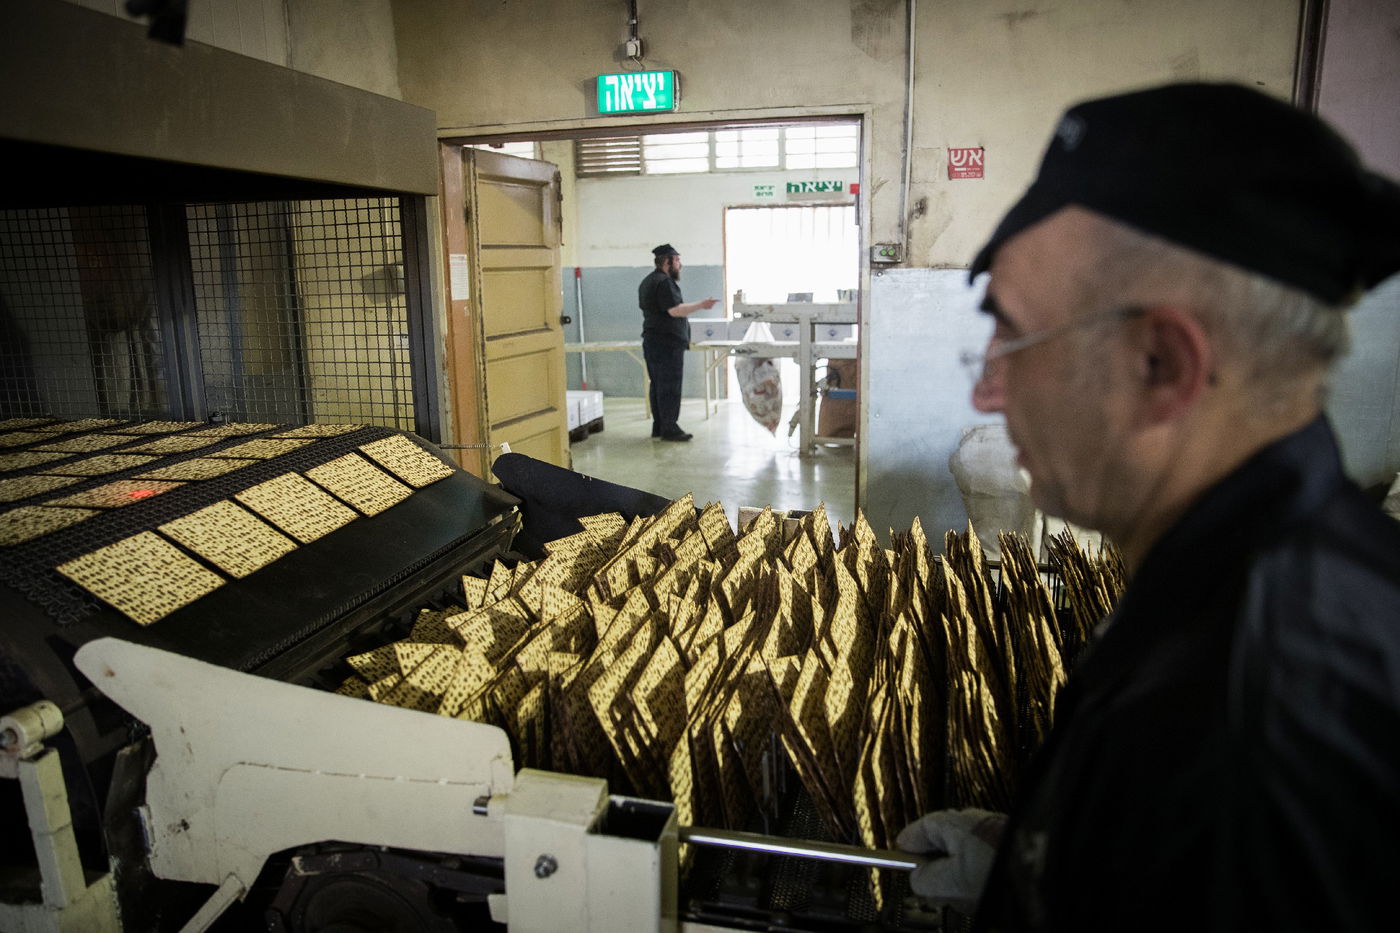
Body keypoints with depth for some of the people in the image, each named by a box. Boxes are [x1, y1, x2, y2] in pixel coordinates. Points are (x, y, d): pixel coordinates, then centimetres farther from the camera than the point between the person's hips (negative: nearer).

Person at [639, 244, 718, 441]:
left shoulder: (647, 282, 19)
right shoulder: (664, 282, -15)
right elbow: (675, 310, -22)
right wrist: (701, 305, -17)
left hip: (651, 341, 10)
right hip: (668, 343, -10)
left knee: (657, 385, 12)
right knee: (670, 387, -8)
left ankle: (658, 426, 16)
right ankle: (669, 428, -7)